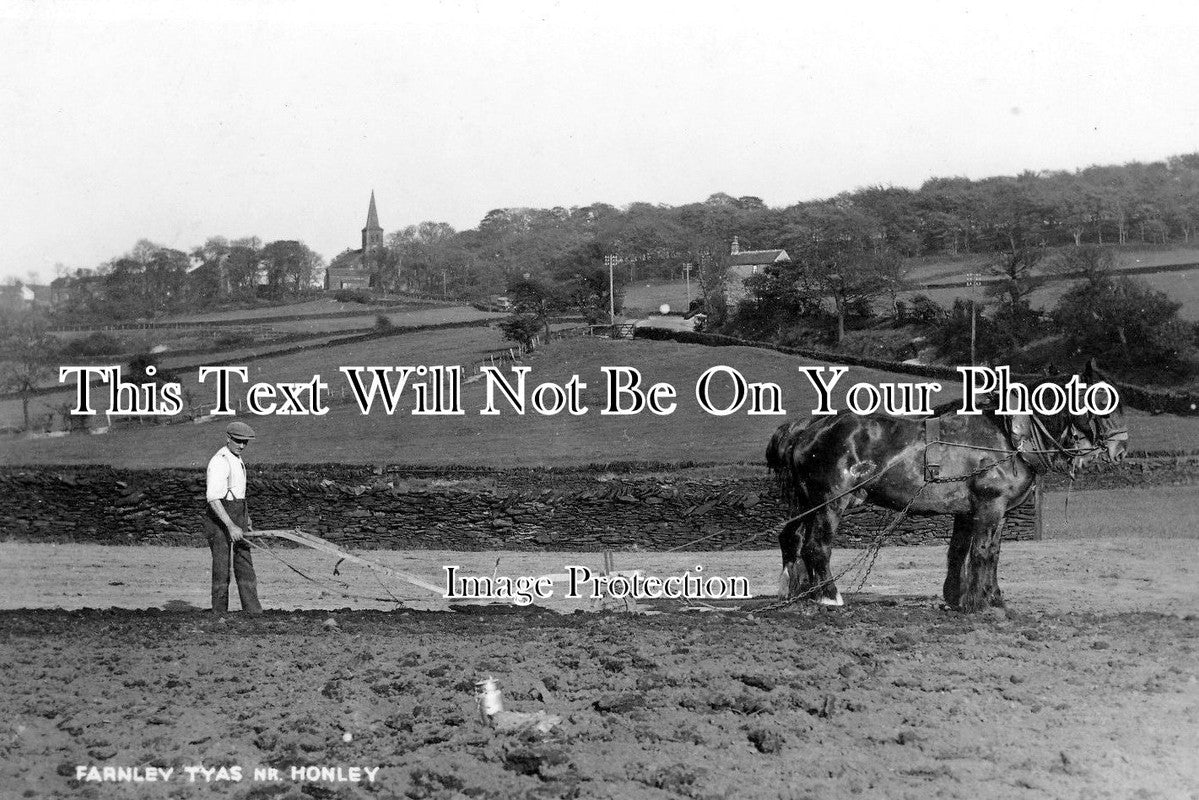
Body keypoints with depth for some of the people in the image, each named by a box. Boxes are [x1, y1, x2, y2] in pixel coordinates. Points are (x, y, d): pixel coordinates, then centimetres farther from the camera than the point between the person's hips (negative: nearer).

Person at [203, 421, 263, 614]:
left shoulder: (237, 460, 12)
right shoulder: (219, 462, -19)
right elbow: (213, 498, -27)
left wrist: (246, 519, 29)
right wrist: (231, 526, -31)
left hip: (237, 517, 9)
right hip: (219, 519, -9)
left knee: (245, 564, 5)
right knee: (221, 568, -2)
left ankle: (252, 610, 5)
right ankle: (219, 613, 6)